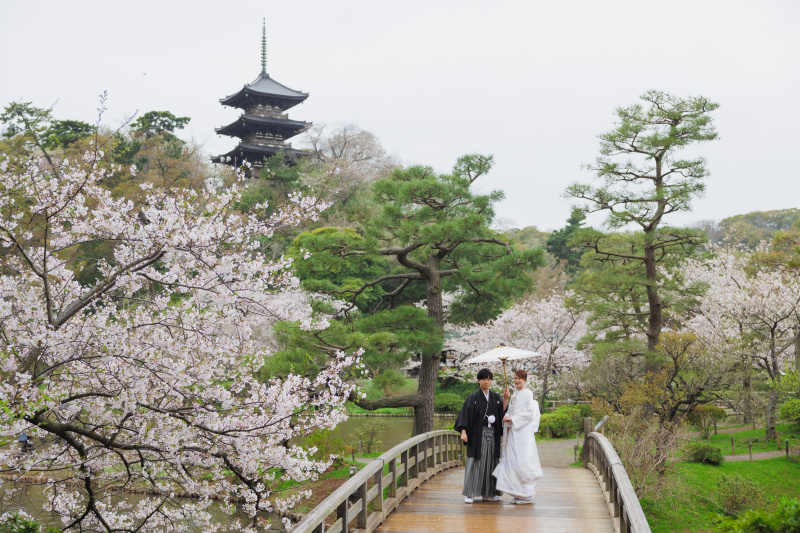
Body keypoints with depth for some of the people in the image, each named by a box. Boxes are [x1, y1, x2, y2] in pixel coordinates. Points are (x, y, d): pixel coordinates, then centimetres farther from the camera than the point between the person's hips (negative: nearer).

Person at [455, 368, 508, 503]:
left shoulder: (495, 397, 12)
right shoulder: (473, 397, -1)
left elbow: (502, 413, 4)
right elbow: (465, 414, -7)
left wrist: (505, 399, -5)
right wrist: (463, 432, -17)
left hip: (492, 434, 4)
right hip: (478, 434, -4)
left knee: (491, 462, 7)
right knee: (475, 463, -6)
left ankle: (488, 493, 16)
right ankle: (470, 493, -3)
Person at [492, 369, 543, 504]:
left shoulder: (528, 394, -6)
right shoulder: (515, 395, 19)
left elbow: (530, 413, -15)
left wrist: (512, 419, -15)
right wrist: (507, 418, 2)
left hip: (523, 433, -8)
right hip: (513, 433, 8)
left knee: (522, 461, -8)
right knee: (513, 461, 5)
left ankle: (527, 496, -1)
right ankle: (518, 494, 11)